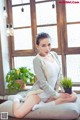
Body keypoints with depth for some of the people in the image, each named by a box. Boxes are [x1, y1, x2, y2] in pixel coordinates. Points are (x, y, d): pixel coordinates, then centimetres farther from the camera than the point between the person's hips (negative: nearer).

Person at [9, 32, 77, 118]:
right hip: (38, 92, -6)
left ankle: (42, 105, -13)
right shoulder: (37, 60, -18)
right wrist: (56, 95, -16)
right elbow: (43, 83, -20)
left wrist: (56, 91, 1)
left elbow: (59, 74, 8)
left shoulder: (54, 55, 1)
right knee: (18, 114, -23)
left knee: (73, 96, -14)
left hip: (52, 92, 6)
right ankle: (17, 98, 14)